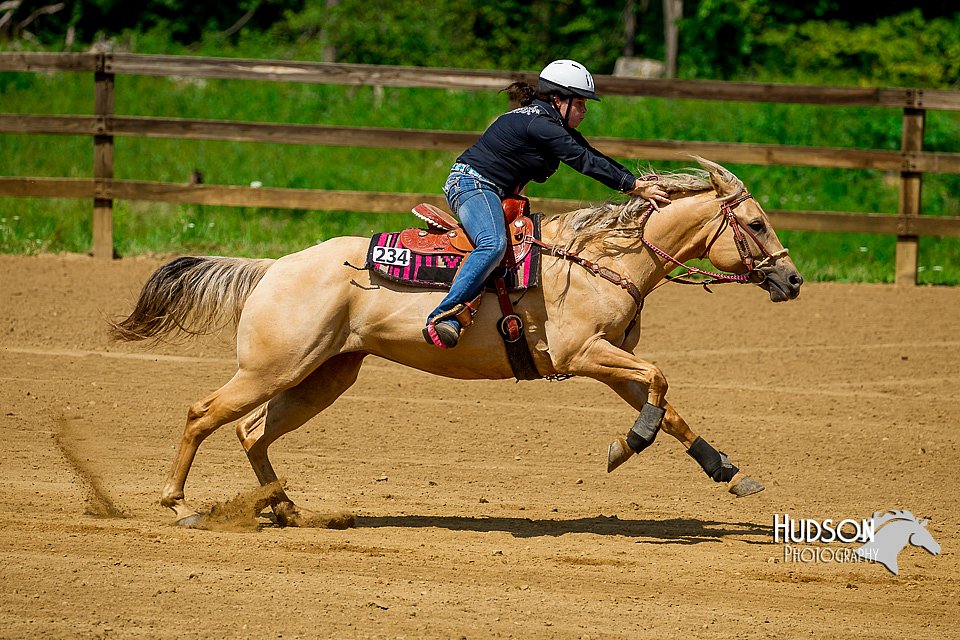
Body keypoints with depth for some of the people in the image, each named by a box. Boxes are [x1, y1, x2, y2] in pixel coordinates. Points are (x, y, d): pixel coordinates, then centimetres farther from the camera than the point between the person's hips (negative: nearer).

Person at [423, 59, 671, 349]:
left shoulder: (556, 126, 14)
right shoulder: (539, 124, -18)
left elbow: (594, 158, 11)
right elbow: (585, 162, -20)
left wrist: (639, 183, 0)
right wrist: (635, 186, -18)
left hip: (495, 193, 12)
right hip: (471, 184, -12)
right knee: (494, 245, -36)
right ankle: (442, 319, -42)